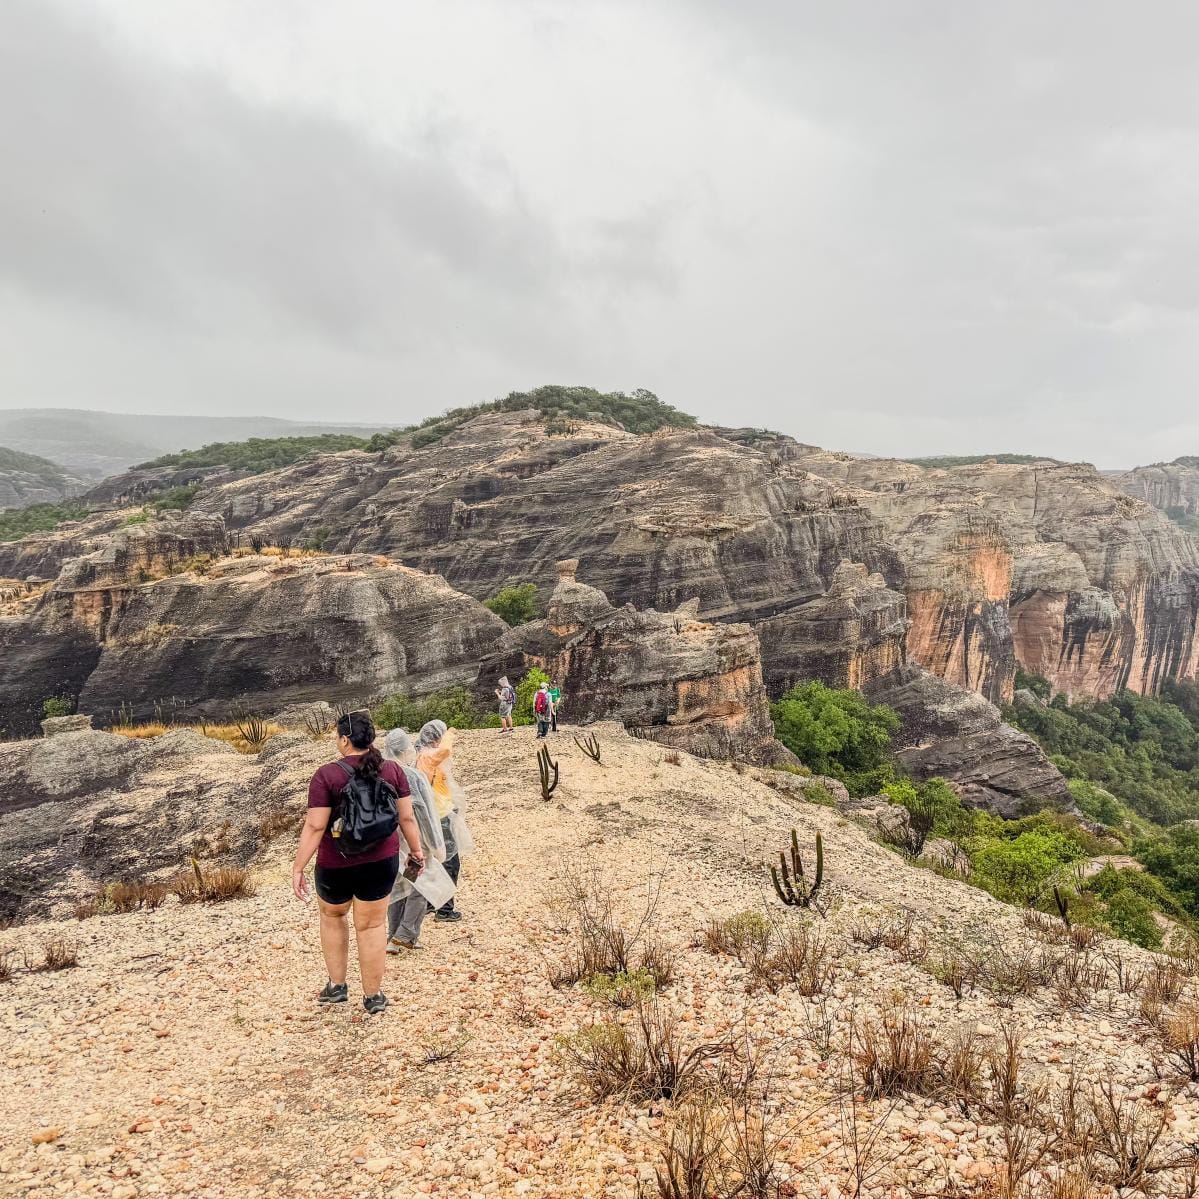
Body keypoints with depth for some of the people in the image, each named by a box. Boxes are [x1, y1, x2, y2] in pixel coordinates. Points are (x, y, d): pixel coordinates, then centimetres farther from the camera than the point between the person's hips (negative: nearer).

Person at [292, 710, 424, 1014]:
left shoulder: (327, 775, -15)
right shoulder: (392, 770, -4)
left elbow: (315, 827, -15)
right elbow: (407, 818, 1)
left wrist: (298, 868, -9)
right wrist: (416, 851, 13)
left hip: (336, 864, -2)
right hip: (381, 861, 2)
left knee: (332, 916, 24)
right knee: (372, 925, 13)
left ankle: (336, 986, 31)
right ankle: (373, 996, 22)